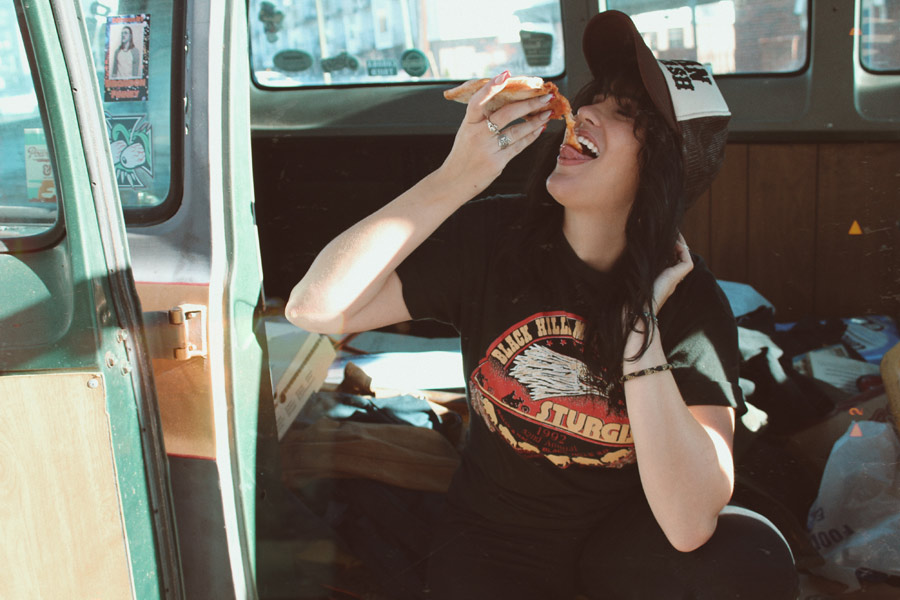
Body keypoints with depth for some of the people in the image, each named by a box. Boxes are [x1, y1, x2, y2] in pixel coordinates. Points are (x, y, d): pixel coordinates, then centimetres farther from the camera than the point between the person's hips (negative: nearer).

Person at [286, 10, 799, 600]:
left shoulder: (692, 302, -16)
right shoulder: (493, 237, -12)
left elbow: (689, 527, -27)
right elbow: (316, 307, -22)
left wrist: (638, 324, -28)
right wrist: (455, 179, -28)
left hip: (628, 541, -1)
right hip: (494, 546, 2)